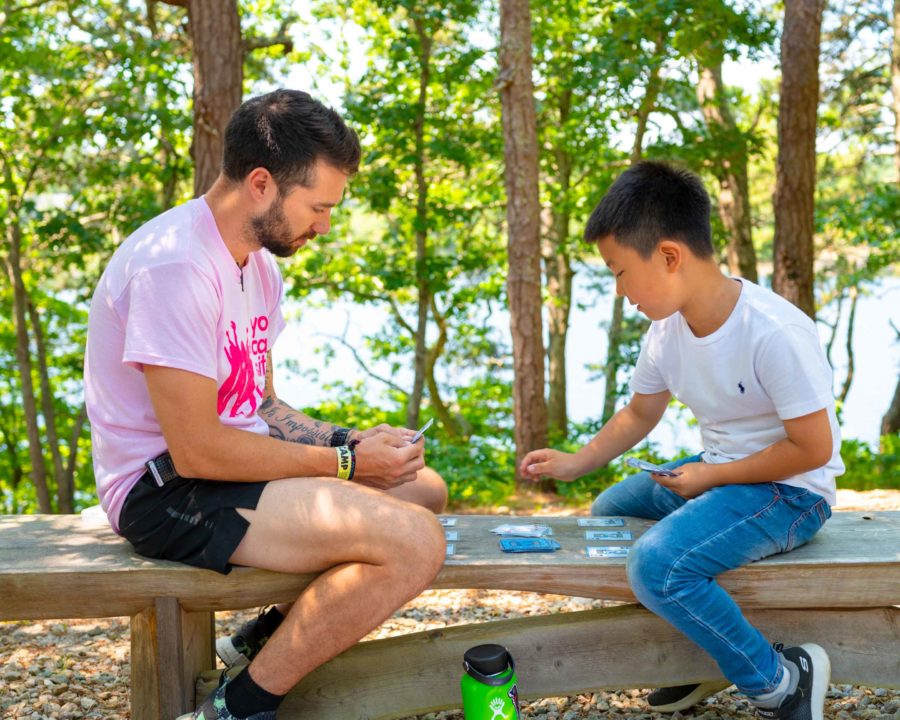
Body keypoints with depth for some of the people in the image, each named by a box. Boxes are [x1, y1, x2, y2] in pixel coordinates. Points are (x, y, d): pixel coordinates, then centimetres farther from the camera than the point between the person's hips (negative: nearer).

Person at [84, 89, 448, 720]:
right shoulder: (175, 265, -22)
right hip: (167, 492, -10)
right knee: (413, 543, -25)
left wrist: (351, 441, -2)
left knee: (425, 487, 16)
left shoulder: (259, 263, 11)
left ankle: (270, 637, 14)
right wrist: (346, 463, -14)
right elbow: (196, 449, -24)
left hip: (230, 461, 10)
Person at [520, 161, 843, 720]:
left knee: (658, 563, -29)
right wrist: (577, 463, 0)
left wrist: (710, 478, -17)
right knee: (609, 510, 18)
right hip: (718, 471, 9)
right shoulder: (668, 328, -3)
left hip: (793, 490, -9)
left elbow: (812, 448, -23)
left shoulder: (776, 334, -28)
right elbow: (640, 414, 13)